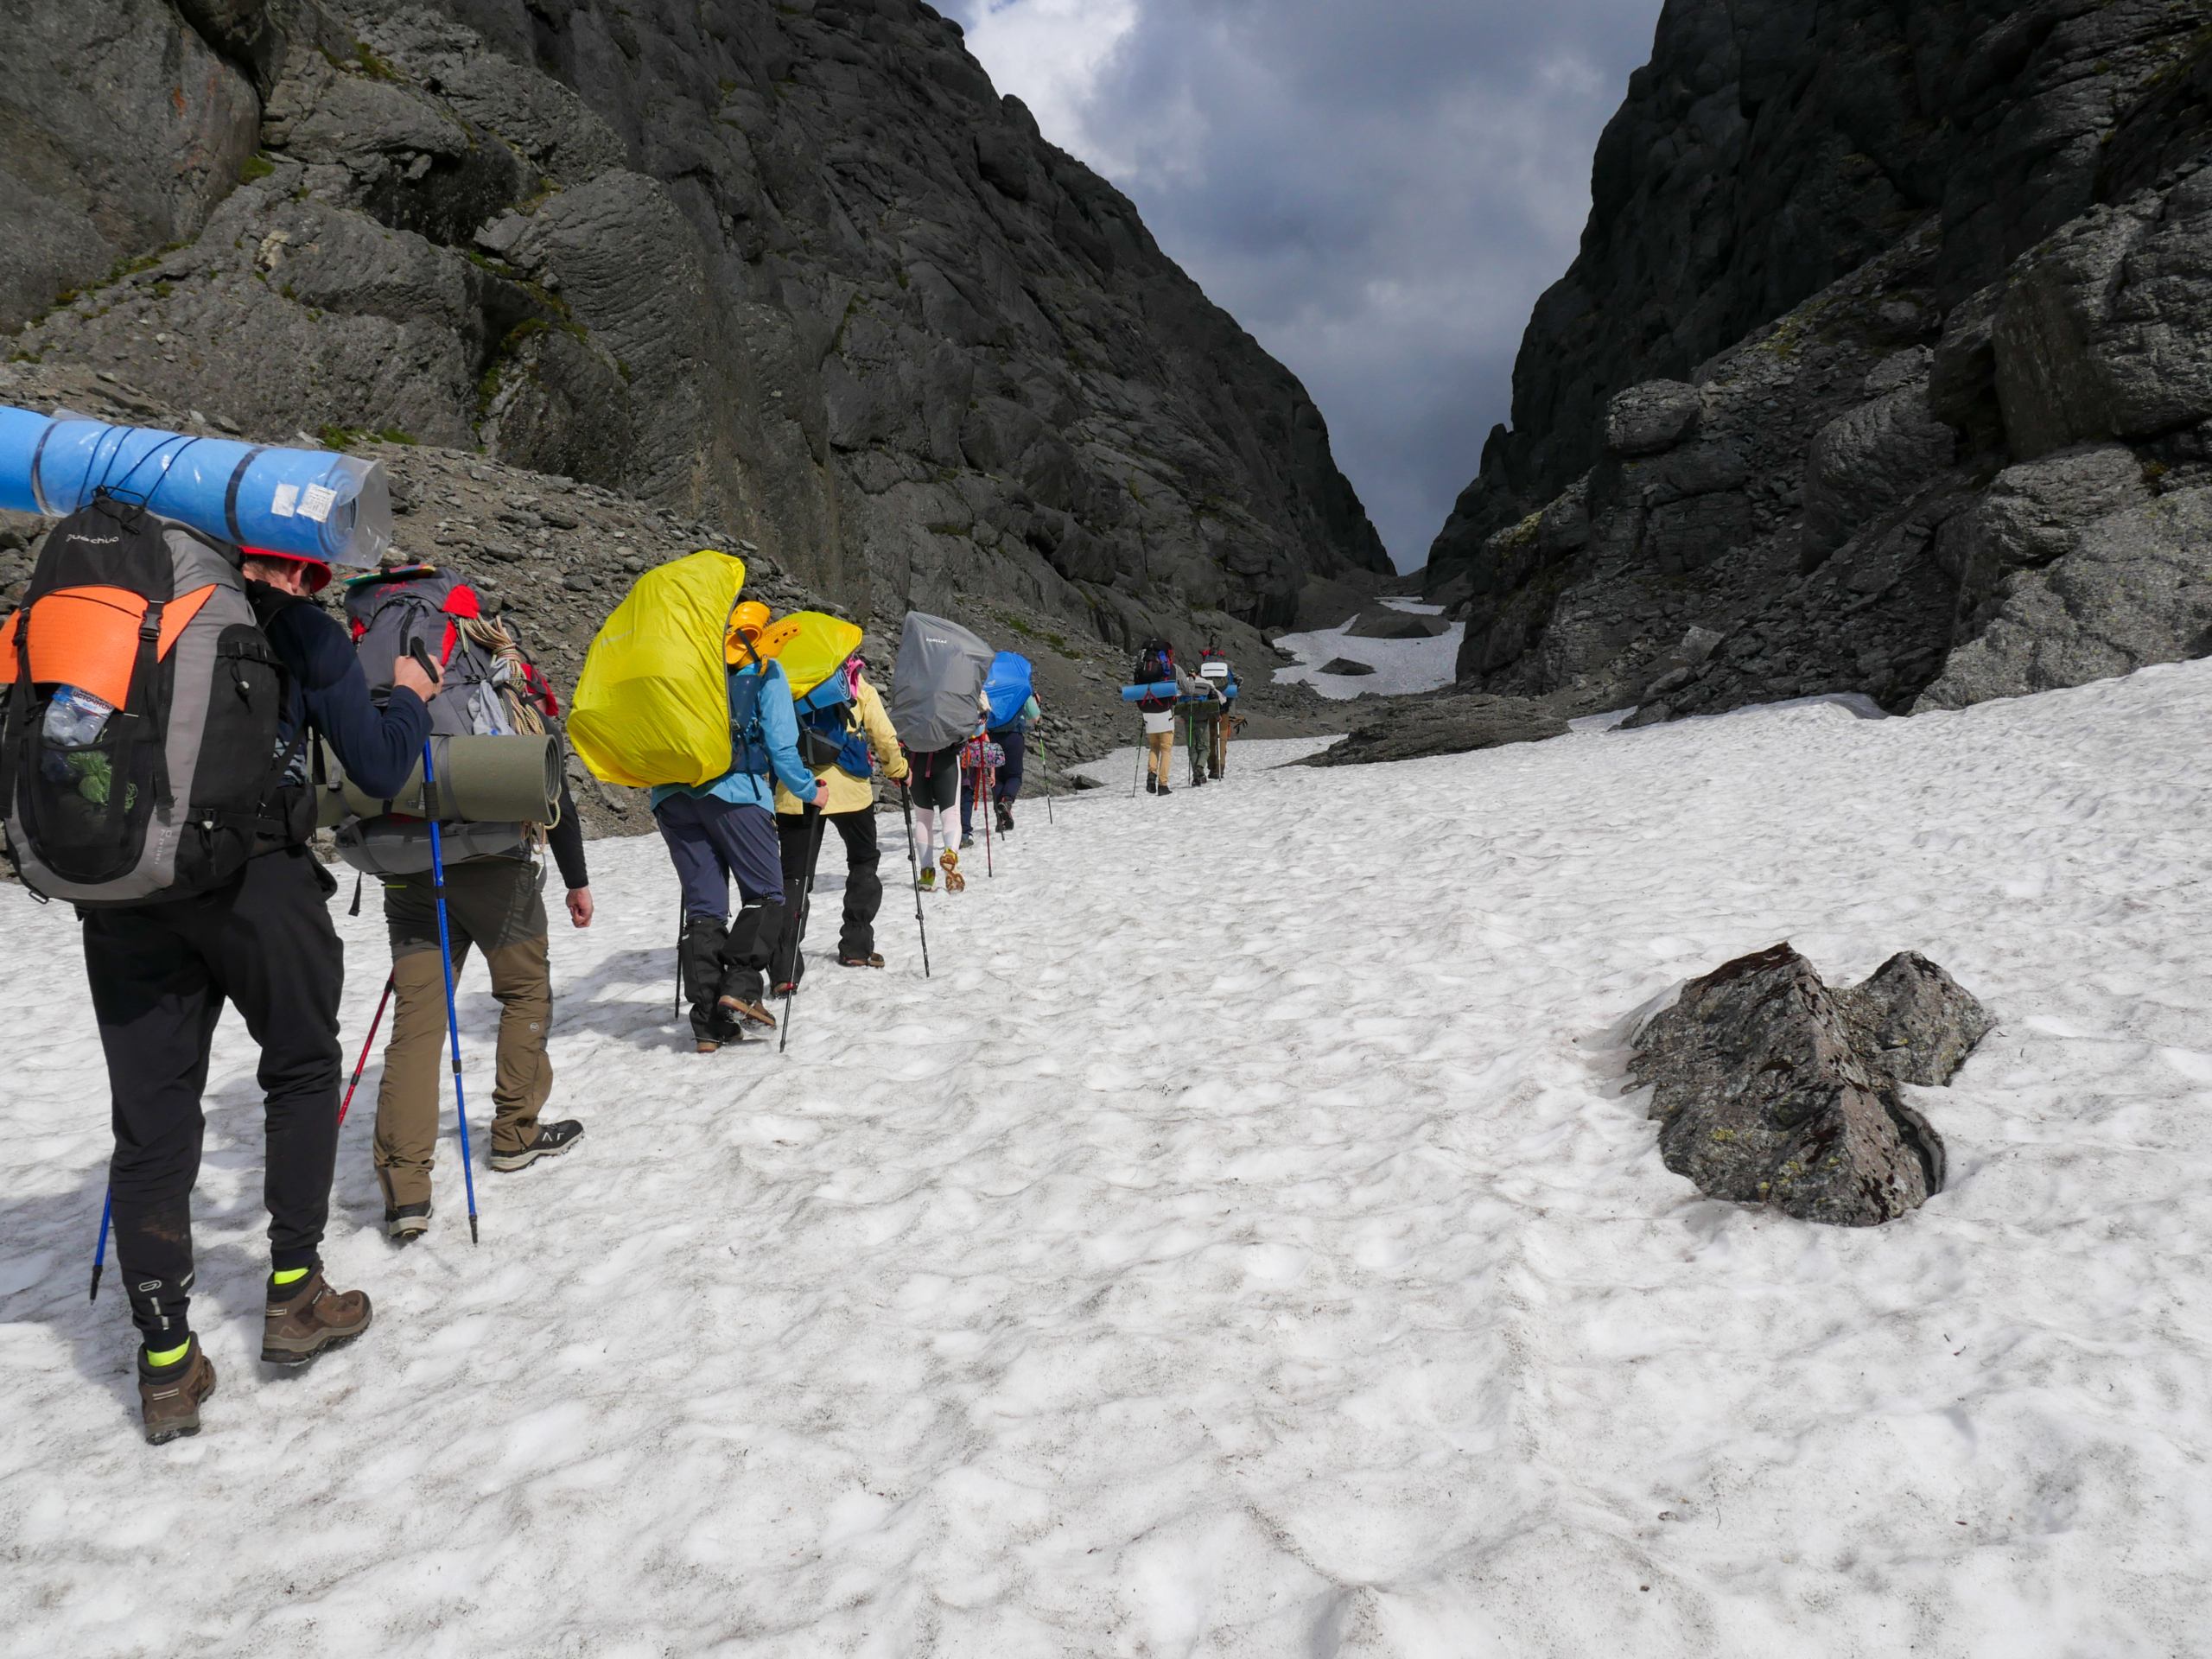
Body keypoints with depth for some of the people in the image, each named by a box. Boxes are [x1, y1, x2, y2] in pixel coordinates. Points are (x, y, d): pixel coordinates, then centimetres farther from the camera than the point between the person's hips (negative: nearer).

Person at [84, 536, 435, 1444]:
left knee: (151, 1119, 7)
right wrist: (410, 699, 20)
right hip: (250, 875, -4)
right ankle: (293, 1292, 19)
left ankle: (165, 1362, 12)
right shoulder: (304, 632, 5)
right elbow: (378, 770, 3)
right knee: (302, 1071, 17)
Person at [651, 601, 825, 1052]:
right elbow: (780, 744, 2)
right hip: (733, 792, -5)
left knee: (703, 906, 7)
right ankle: (741, 985, -14)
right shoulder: (764, 670, 8)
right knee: (765, 894, 5)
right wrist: (809, 791, 14)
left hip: (672, 795, 5)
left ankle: (708, 1020, 2)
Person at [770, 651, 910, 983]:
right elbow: (883, 733, 2)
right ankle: (856, 947, 23)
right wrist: (898, 769, 19)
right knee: (865, 861, 23)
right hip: (849, 789, -1)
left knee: (793, 877, 3)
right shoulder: (856, 683, 4)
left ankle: (785, 968, -11)